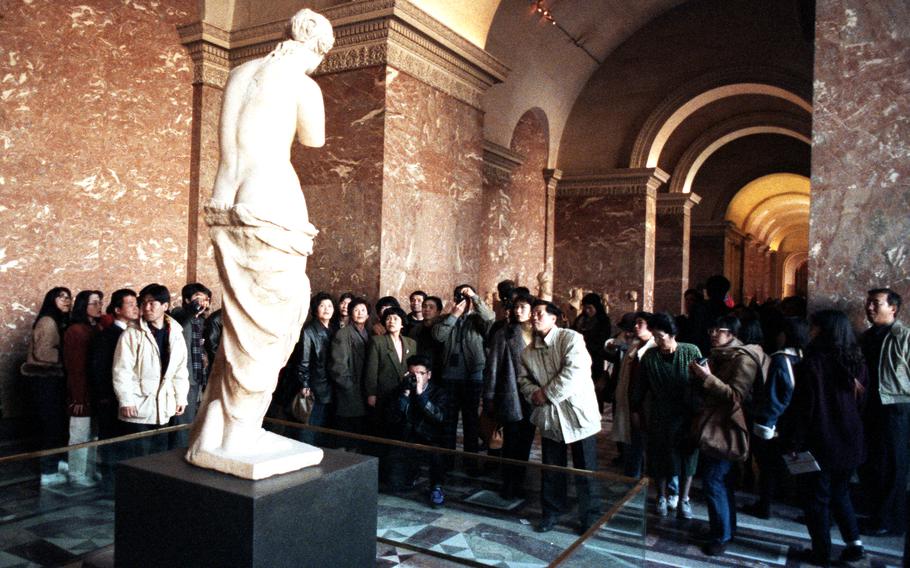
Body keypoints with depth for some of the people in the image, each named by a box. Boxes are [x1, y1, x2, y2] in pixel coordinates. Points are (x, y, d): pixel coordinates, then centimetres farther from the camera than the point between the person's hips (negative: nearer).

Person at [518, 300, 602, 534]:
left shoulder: (571, 338, -11)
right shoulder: (529, 351, 9)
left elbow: (574, 371, -22)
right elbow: (524, 379, 13)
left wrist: (547, 393, -16)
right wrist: (534, 394, -10)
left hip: (577, 412, -5)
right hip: (549, 417, 5)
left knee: (585, 470, 4)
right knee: (551, 470, 15)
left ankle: (590, 516, 20)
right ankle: (551, 512, 30)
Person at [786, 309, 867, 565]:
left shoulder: (814, 363, -17)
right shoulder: (857, 362, 3)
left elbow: (804, 407, -16)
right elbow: (861, 403, 13)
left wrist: (796, 443, -9)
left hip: (820, 444, -6)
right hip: (850, 444, 6)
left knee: (817, 498, 7)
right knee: (840, 493, 22)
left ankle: (821, 552, 13)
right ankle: (854, 542, 15)